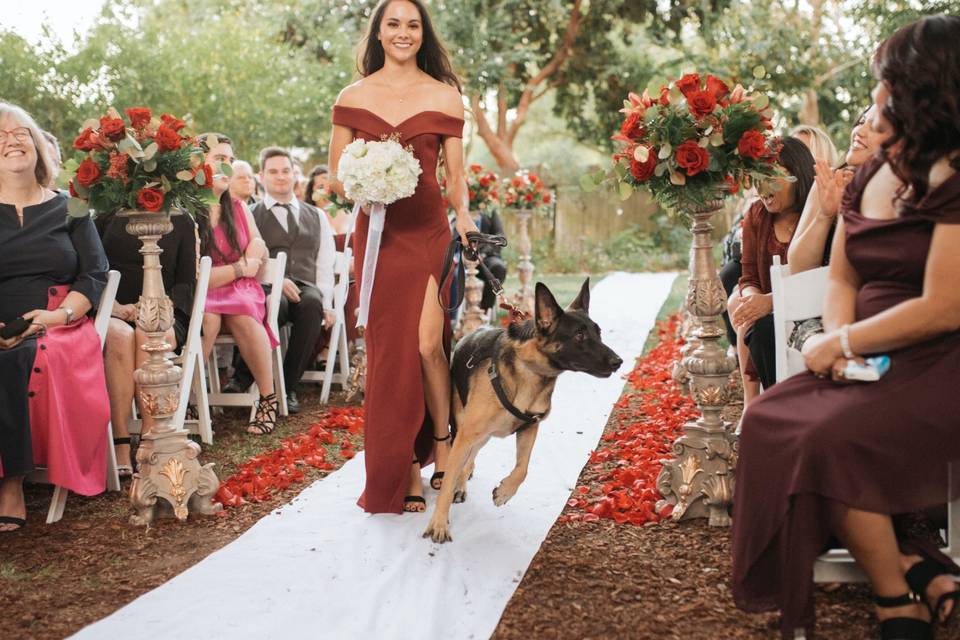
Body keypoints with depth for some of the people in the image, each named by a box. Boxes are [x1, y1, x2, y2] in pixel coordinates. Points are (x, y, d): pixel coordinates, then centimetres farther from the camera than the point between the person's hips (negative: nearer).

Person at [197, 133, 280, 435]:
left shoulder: (237, 207, 14)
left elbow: (259, 249, 12)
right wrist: (239, 268, -4)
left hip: (239, 289, 4)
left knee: (242, 315, -31)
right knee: (208, 318, -37)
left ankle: (269, 399, -25)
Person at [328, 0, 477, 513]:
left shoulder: (444, 96, 5)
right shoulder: (352, 98, 7)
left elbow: (455, 174, 5)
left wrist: (463, 213, -13)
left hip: (429, 233, -1)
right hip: (377, 234, 1)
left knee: (428, 343, -10)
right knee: (388, 351, 2)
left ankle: (441, 442, 16)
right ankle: (399, 471, 12)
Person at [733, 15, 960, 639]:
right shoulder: (869, 176, 13)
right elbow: (841, 279, 15)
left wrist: (839, 344, -12)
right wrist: (839, 344, -7)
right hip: (870, 363, 9)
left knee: (828, 440, -27)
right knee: (768, 419, -10)